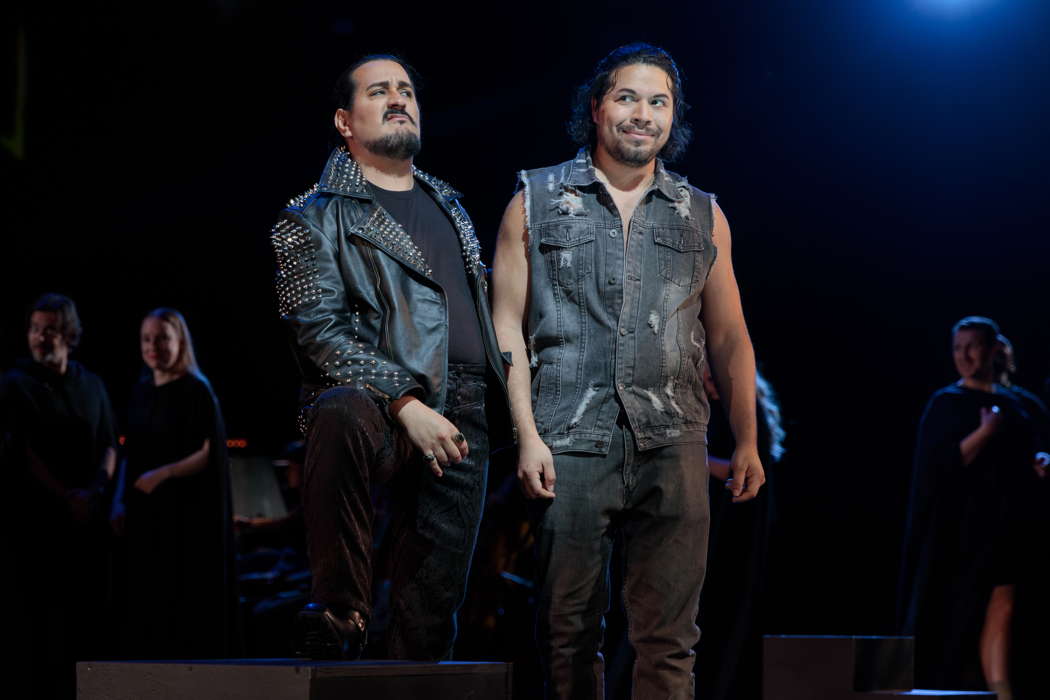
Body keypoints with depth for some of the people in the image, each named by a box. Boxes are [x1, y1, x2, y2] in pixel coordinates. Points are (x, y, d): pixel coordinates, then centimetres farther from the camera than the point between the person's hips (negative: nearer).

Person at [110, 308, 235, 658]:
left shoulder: (197, 392, -9)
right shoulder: (141, 391, 11)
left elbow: (210, 454, -14)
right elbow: (131, 454, 16)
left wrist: (163, 474, -25)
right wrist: (120, 503, 8)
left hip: (187, 514, -6)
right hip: (146, 513, 6)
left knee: (187, 600, -4)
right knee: (146, 599, 5)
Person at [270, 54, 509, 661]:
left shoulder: (449, 206, 23)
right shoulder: (317, 217, 3)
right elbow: (320, 328, -10)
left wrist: (507, 402, 15)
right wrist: (406, 404, -21)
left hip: (464, 420, 6)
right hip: (387, 408, -5)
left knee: (435, 600, 1)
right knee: (343, 413, -40)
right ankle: (340, 619, -30)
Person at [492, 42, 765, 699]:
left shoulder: (703, 217, 14)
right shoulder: (536, 202, 8)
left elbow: (730, 338, 17)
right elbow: (508, 324, 4)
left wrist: (748, 442, 8)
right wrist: (527, 435, -6)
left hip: (673, 448, 1)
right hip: (570, 444, -1)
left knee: (670, 634, -3)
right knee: (569, 629, 2)